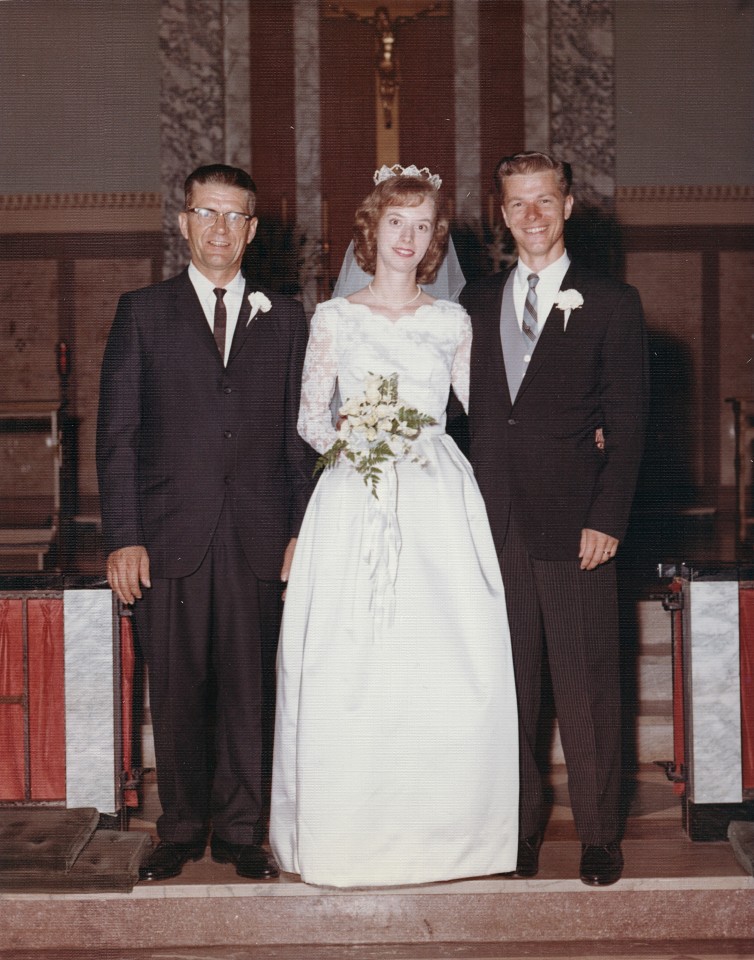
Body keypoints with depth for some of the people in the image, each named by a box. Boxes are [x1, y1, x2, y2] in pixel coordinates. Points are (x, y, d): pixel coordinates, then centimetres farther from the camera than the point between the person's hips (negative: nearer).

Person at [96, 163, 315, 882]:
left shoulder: (284, 318, 11)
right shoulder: (143, 312, 7)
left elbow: (298, 435, 10)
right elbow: (116, 435, 3)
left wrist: (301, 529, 2)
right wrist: (122, 538, -5)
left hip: (258, 539, 1)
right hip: (170, 538, -1)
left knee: (247, 690, 5)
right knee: (176, 693, 5)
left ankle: (239, 831, 17)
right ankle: (181, 830, 20)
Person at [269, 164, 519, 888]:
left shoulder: (451, 321, 12)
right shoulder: (334, 317, 9)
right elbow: (310, 417, 7)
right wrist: (345, 439, -11)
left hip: (437, 501, 1)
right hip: (355, 498, -1)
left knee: (446, 669, -5)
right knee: (345, 670, -6)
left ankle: (442, 825, 9)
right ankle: (350, 832, 6)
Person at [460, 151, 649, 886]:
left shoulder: (611, 304, 4)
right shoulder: (476, 302, 14)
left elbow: (626, 424, -1)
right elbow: (468, 413, 12)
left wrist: (607, 520, -9)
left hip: (573, 523, -3)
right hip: (494, 523, 3)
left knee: (587, 685, 1)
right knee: (508, 685, 7)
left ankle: (600, 836, 13)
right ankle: (519, 829, 18)